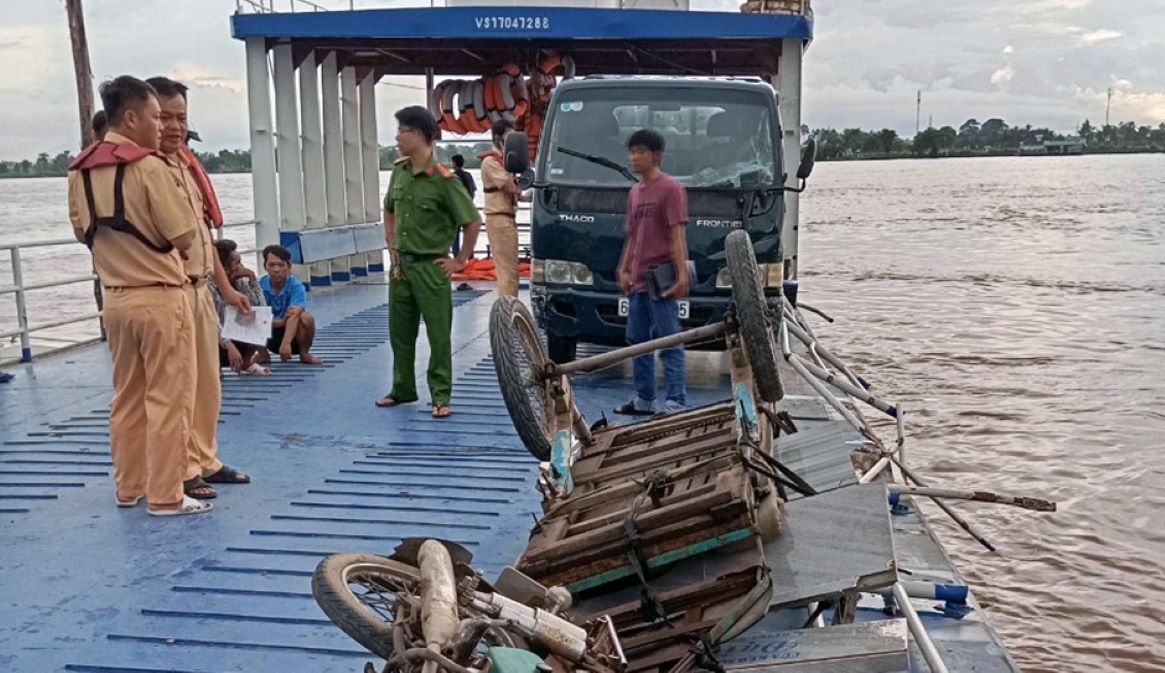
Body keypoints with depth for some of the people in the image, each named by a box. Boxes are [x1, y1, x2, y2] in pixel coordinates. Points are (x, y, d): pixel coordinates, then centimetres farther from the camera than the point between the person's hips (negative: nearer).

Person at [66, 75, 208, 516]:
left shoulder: (80, 170, 5)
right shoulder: (149, 166, -16)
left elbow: (84, 231, 16)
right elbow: (184, 236, -14)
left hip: (114, 297, 7)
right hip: (159, 297, -7)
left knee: (127, 397, 16)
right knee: (167, 398, 1)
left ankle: (129, 486, 26)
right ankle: (165, 496, 6)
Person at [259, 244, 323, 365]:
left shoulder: (296, 286, -20)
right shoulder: (260, 285, -13)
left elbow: (294, 316, -35)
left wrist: (286, 343, -49)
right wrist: (280, 322, -38)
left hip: (294, 335, -2)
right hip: (272, 337, 2)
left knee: (306, 318, -33)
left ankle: (304, 354, -8)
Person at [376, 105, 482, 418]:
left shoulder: (443, 179, -15)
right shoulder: (399, 172, 5)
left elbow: (473, 221, -13)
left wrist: (460, 261, -9)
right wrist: (392, 246, 12)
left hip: (431, 267, -7)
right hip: (401, 265, 7)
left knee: (439, 334, 0)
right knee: (400, 331, 14)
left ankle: (441, 396, 8)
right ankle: (403, 389, 27)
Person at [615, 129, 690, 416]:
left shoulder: (670, 188, -7)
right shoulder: (635, 192, 17)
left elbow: (677, 234, -14)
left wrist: (682, 274, -20)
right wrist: (624, 270, 17)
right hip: (638, 281, 9)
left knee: (670, 343, -6)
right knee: (638, 341, 13)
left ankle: (676, 403, -3)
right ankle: (644, 400, 23)